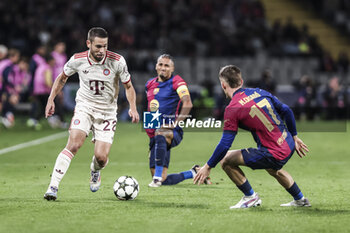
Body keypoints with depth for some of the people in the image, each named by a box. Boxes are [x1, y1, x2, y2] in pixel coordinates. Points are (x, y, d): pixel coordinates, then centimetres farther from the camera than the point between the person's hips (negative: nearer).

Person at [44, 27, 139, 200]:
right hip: (84, 106, 0)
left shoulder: (117, 61, -15)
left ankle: (95, 172, 31)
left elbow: (128, 86, -1)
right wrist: (51, 99, 2)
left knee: (101, 157, -8)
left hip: (107, 112, 0)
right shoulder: (78, 60, -11)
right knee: (73, 145, -23)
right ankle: (53, 186, -20)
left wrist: (133, 108, -16)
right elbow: (62, 78, 9)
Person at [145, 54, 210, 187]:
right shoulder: (150, 84, 14)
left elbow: (187, 104, -18)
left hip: (173, 132, -6)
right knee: (164, 181, 1)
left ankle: (157, 178, -43)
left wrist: (175, 123, -24)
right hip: (154, 133, 7)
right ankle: (194, 173, 28)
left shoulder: (176, 82, -5)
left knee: (160, 134, -45)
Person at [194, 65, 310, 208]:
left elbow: (225, 143, -13)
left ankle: (250, 197, 12)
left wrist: (208, 166, -2)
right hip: (289, 145, 8)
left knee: (226, 160, -1)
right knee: (272, 168, 40)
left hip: (274, 154, -8)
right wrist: (294, 137, 26)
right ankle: (300, 199, 52)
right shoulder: (259, 92, 8)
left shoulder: (232, 109, -12)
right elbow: (286, 111, 14)